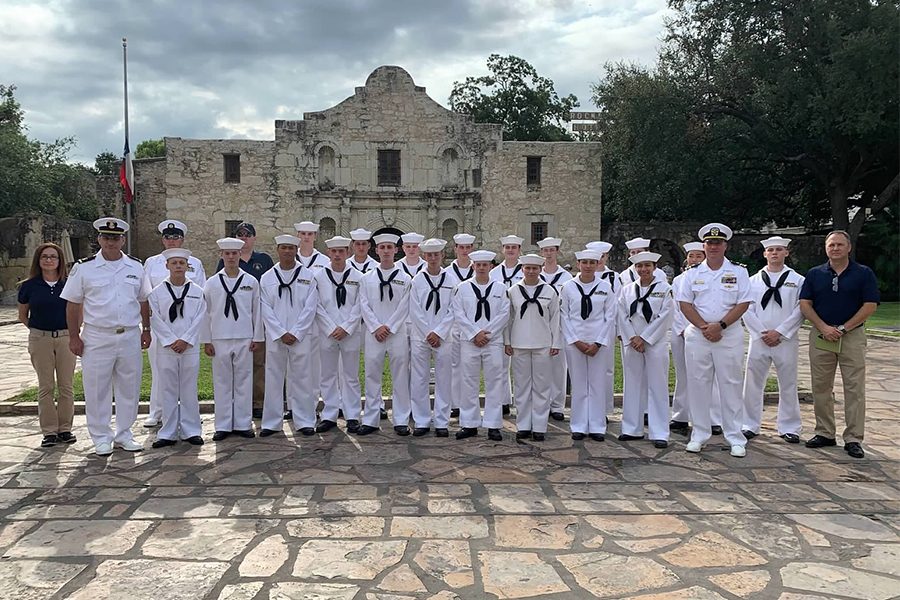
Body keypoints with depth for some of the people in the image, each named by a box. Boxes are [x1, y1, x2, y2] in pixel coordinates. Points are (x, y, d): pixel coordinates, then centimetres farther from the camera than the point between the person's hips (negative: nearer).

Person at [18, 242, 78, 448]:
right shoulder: (29, 286, 1)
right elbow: (22, 316, 13)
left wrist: (73, 332, 4)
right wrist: (38, 329, 8)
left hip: (66, 337, 0)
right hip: (40, 339, 0)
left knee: (66, 386, 3)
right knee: (45, 387, 4)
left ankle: (65, 429, 14)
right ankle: (49, 432, 10)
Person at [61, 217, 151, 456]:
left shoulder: (136, 267, 7)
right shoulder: (84, 268, -2)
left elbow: (143, 301, 14)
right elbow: (73, 304, 1)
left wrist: (146, 330, 12)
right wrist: (74, 337, -2)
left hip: (130, 336, 3)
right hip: (97, 338, -2)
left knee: (129, 387, 9)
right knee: (97, 389, 3)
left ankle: (124, 434, 22)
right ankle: (101, 438, 17)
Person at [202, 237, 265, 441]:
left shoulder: (251, 282, 4)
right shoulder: (212, 283, 3)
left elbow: (257, 311, 6)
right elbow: (206, 313, 4)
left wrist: (257, 337, 4)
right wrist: (206, 340, 2)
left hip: (244, 339, 0)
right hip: (219, 340, 0)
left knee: (243, 382, 5)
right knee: (222, 383, 5)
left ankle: (243, 424, 14)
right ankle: (223, 426, 13)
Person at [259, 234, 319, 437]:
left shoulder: (308, 275, 3)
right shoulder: (267, 278, 7)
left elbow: (310, 308, -2)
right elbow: (265, 310, 2)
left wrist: (295, 333, -9)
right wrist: (281, 334, -7)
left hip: (301, 336, -1)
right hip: (275, 336, 1)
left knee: (302, 379, 2)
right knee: (273, 379, 5)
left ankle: (305, 422, 11)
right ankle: (271, 423, 13)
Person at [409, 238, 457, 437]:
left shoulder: (452, 280, 3)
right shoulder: (417, 280, 3)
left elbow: (453, 311, -1)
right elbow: (415, 311, 0)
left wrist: (438, 333, -8)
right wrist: (428, 334, -7)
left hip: (443, 337, 0)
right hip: (420, 336, 0)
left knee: (444, 380, 3)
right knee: (419, 380, 2)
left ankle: (441, 422, 12)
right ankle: (422, 422, 12)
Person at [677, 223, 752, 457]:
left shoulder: (738, 271, 4)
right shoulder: (694, 273, 9)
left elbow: (743, 304, -3)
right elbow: (685, 303, 3)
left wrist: (720, 326, -13)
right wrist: (704, 327, -9)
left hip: (729, 335, -2)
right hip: (697, 335, 2)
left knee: (731, 385, 0)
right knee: (698, 384, 4)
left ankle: (735, 438, 8)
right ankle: (699, 434, 14)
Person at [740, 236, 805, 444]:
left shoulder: (797, 280, 4)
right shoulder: (753, 280, 8)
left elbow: (800, 311, -4)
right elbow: (747, 310, 2)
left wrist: (779, 332, -11)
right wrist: (762, 333, -8)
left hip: (786, 340, -1)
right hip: (758, 339, 1)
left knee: (788, 385, 6)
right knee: (753, 383, 4)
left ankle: (788, 428, 17)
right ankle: (750, 425, 14)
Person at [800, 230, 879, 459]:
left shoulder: (864, 274, 1)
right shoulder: (815, 274, 7)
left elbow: (870, 306, -5)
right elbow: (805, 304, 2)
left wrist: (843, 328, -12)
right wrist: (824, 327, -11)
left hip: (852, 336, -2)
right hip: (820, 335, 2)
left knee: (855, 388, -2)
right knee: (821, 387, 6)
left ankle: (853, 439, 3)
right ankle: (825, 434, 17)